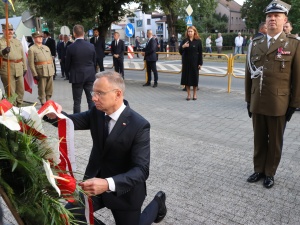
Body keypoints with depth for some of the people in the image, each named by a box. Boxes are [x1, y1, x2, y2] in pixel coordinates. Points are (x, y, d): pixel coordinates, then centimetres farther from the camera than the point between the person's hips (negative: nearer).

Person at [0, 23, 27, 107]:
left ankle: (19, 106, 25)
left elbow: (22, 55, 19)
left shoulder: (17, 41, 17)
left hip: (19, 69, 5)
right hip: (7, 70, -5)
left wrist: (24, 67, 15)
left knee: (21, 90, 10)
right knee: (10, 92, -2)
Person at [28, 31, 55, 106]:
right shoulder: (32, 49, -2)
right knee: (42, 90, 0)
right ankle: (43, 104, 8)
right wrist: (35, 74, -12)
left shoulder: (46, 47, 18)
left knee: (50, 89, 9)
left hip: (50, 71, 6)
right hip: (41, 72, -6)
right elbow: (31, 63, -7)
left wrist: (53, 70, 11)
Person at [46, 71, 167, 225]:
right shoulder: (97, 112, -7)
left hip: (123, 190, -4)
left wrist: (108, 183, -45)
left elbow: (141, 170, -30)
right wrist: (56, 115, -32)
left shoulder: (139, 125, -26)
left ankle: (157, 203, 37)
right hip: (96, 180, 5)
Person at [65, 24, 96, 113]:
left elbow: (67, 65, -2)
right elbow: (94, 62, 6)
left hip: (77, 76, -3)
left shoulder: (71, 47, -11)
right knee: (91, 99, 10)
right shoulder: (91, 46, -3)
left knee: (77, 101, 4)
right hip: (90, 76, 3)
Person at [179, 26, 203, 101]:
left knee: (195, 77, 4)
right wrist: (183, 46, -21)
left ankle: (194, 94, 18)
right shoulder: (185, 41, 4)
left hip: (195, 62, -2)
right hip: (186, 62, 2)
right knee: (186, 77, 3)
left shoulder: (198, 41, -2)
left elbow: (200, 53, -2)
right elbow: (180, 51, 0)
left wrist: (200, 63, -7)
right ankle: (188, 94, 14)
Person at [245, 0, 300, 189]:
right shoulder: (255, 43, 6)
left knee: (275, 141, 11)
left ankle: (270, 173, 28)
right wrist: (248, 100, 8)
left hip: (279, 105, -3)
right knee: (259, 139, 14)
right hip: (257, 103, 3)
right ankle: (259, 170, 30)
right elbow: (249, 73, 9)